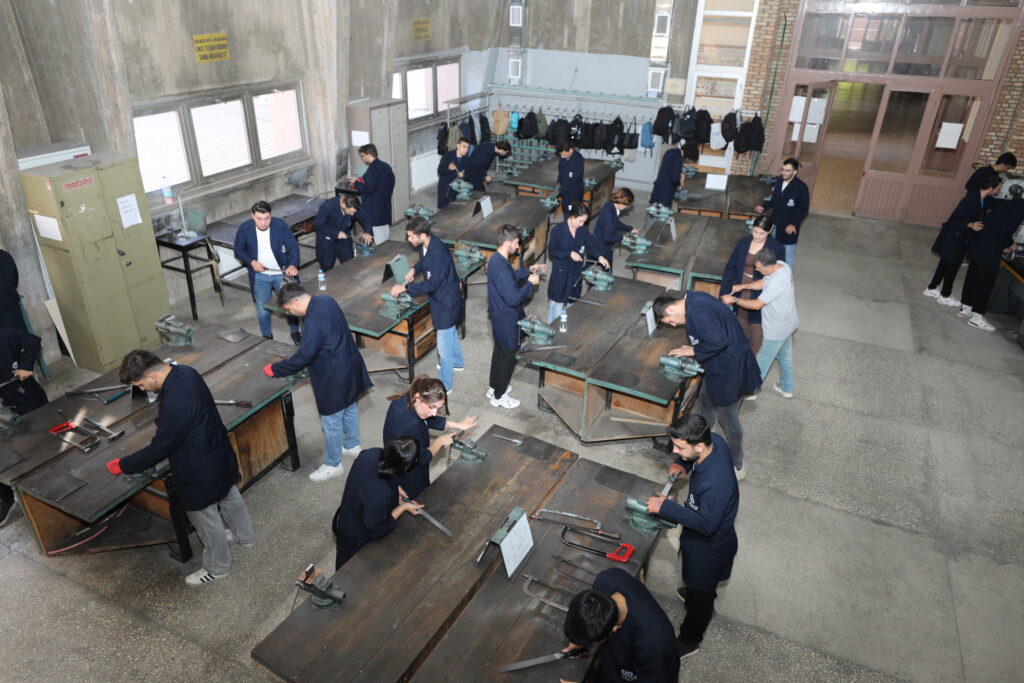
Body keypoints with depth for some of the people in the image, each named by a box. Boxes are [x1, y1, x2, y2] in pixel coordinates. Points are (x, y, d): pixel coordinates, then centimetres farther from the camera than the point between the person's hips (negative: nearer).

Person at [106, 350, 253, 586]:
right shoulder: (186, 372, -10)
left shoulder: (175, 404, -38)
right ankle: (243, 536, 55)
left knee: (205, 519, 14)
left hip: (201, 470, -9)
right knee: (229, 496, 30)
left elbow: (159, 449, -24)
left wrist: (123, 465, -10)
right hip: (218, 451, 9)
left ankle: (217, 568, 36)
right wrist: (162, 430, 7)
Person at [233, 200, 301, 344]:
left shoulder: (280, 225, -19)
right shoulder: (245, 228, -14)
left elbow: (293, 246, -19)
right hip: (259, 275, 1)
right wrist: (251, 262, -18)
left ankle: (295, 332, 33)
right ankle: (267, 336, 32)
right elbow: (238, 250, -1)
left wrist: (293, 265, -37)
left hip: (282, 273, -1)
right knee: (262, 309, 9)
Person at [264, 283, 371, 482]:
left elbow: (303, 357, -28)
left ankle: (333, 465, 26)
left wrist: (274, 369, -14)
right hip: (349, 366, 10)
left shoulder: (314, 322, -32)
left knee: (331, 422, 8)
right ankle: (352, 445, 48)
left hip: (334, 377, -10)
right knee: (349, 408, 27)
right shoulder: (325, 300, -3)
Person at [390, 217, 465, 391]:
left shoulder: (438, 253, -33)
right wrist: (414, 269, -2)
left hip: (447, 301, -9)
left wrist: (404, 288, -25)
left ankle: (445, 384, 18)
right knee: (451, 333, 29)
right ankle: (457, 362, 52)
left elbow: (431, 284, -31)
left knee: (444, 344, 3)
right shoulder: (425, 246, -5)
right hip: (443, 297, 9)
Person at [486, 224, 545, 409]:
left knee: (499, 351, 24)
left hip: (499, 316, 10)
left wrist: (529, 270, 8)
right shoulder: (501, 269, -32)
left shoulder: (496, 259, 0)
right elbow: (513, 299, -31)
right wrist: (530, 283, -19)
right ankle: (499, 397, 22)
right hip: (506, 319, -10)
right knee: (508, 356, 6)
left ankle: (494, 387, 42)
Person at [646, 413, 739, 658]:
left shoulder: (715, 484, -45)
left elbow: (706, 524, -33)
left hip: (709, 546, -7)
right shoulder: (715, 441, -20)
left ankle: (689, 641, 46)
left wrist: (665, 507, -33)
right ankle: (699, 594, 68)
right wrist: (683, 464, -12)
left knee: (699, 596, 21)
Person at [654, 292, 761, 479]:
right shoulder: (693, 300, 4)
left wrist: (693, 350, -17)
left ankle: (736, 467, 27)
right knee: (705, 404, 25)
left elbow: (719, 341, -32)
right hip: (720, 364, 10)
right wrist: (693, 348, 3)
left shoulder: (696, 311, -27)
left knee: (728, 418, 8)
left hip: (730, 368, -10)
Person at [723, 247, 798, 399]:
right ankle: (786, 388, 46)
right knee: (785, 356, 26)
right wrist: (743, 286, -4)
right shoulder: (781, 265, -10)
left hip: (777, 329, -9)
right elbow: (764, 283, 6)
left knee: (762, 362, 11)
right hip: (788, 324, 9)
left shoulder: (777, 282, -38)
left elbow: (757, 305, -29)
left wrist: (734, 300, -20)